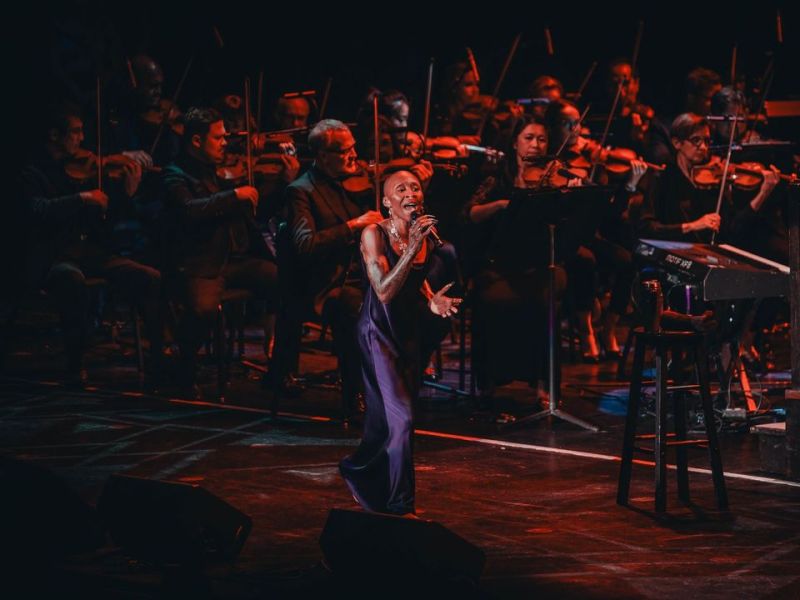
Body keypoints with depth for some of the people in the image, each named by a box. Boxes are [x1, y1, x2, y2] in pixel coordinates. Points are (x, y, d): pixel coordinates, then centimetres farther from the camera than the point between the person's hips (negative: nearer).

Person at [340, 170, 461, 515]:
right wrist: (413, 247, -29)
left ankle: (357, 469, 41)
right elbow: (385, 291, -24)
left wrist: (433, 303, -5)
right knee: (401, 417, -14)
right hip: (380, 331, -6)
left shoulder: (426, 235, 1)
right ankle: (401, 506, -4)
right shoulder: (374, 234, -15)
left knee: (385, 420, 14)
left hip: (411, 330, 6)